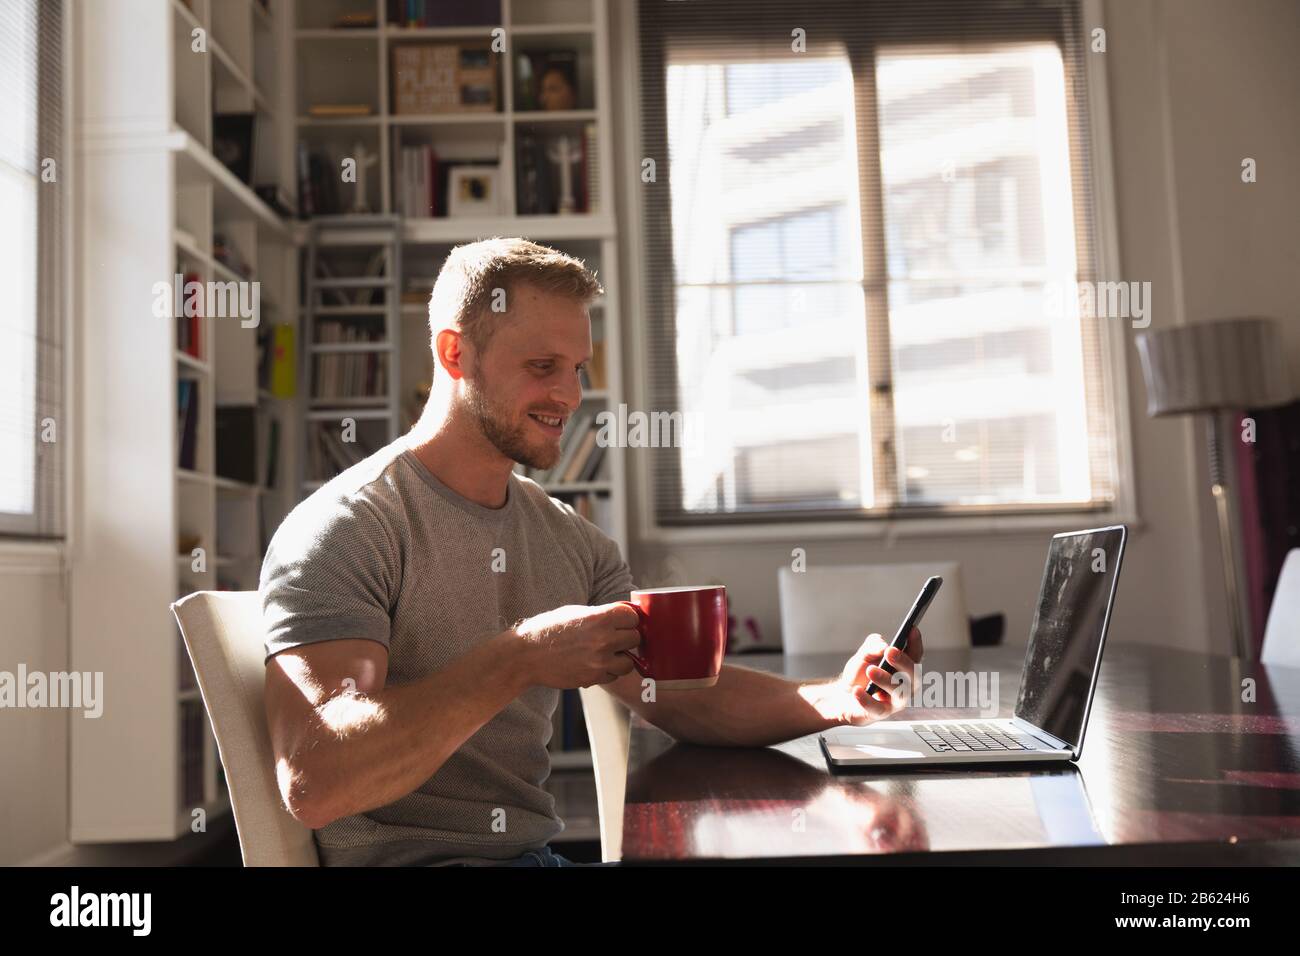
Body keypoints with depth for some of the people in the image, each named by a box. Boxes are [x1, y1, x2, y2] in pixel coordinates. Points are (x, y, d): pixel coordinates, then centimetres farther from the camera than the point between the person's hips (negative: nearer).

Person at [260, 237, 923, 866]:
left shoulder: (569, 541, 10)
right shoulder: (342, 530, -11)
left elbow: (682, 698, 6)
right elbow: (314, 783, -22)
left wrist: (837, 699, -10)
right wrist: (519, 661, -28)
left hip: (537, 851, 6)